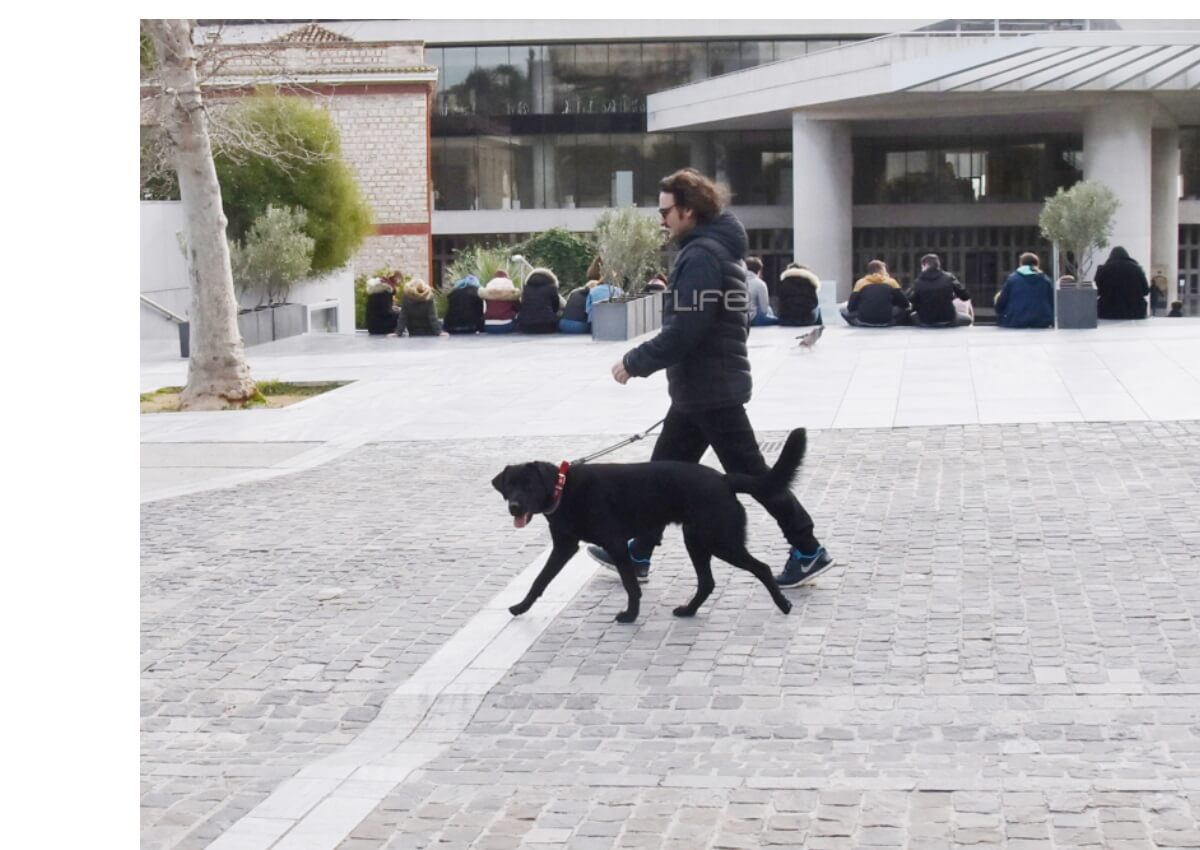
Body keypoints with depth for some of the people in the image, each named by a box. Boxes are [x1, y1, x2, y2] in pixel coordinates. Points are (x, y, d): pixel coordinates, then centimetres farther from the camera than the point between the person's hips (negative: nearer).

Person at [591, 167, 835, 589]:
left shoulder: (701, 255, -19)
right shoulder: (716, 247, 13)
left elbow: (684, 331, -26)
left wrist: (635, 362, -15)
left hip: (709, 389, -10)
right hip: (702, 387, 10)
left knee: (748, 472, -2)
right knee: (664, 471, 15)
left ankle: (808, 551, 6)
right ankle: (638, 553, 23)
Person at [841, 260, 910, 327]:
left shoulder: (861, 283, 8)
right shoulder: (891, 282, 8)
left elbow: (850, 308, 6)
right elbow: (905, 304, 9)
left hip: (863, 322, 0)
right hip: (886, 322, 0)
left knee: (844, 309, 27)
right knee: (903, 310, 28)